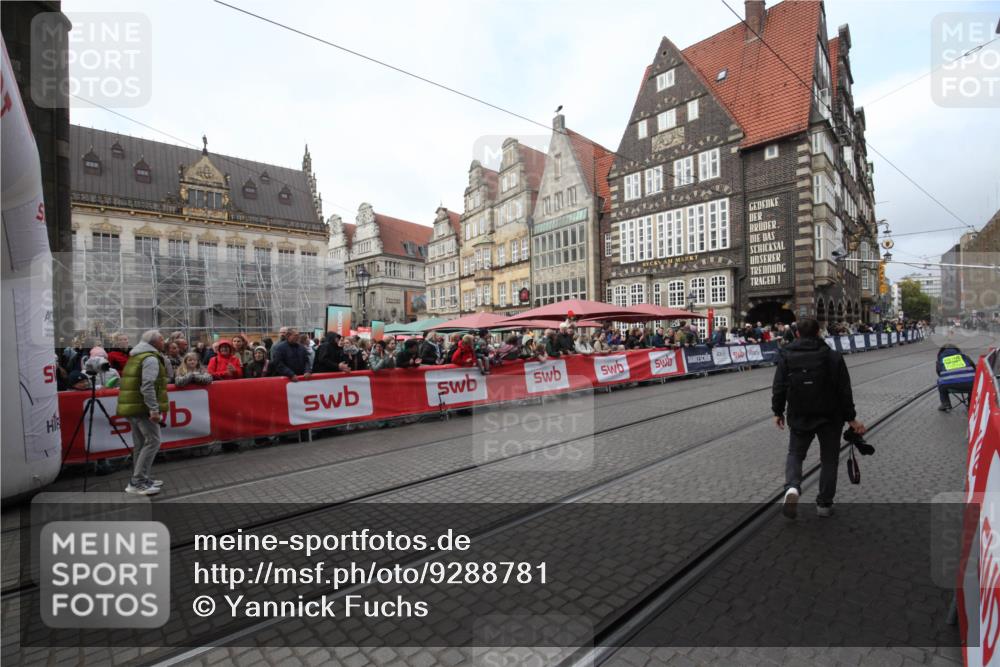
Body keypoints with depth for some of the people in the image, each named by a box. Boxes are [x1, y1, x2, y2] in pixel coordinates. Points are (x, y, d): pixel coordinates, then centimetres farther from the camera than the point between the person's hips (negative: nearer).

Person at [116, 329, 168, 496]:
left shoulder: (135, 357, 20)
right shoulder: (150, 358, -11)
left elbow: (131, 384, 22)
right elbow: (148, 386, -21)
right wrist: (154, 409, -23)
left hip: (131, 407, 10)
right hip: (142, 407, -10)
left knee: (140, 444, 14)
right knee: (152, 441, -9)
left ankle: (141, 479, 21)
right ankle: (137, 482, -10)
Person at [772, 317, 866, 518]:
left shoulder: (786, 356, -6)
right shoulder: (833, 357, -6)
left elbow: (778, 387, -5)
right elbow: (844, 391, -4)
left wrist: (778, 412, 6)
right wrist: (851, 418, 4)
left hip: (799, 417, 0)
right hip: (830, 418, 0)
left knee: (795, 454, 16)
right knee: (829, 459, 15)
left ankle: (792, 487, -11)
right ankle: (824, 504, 21)